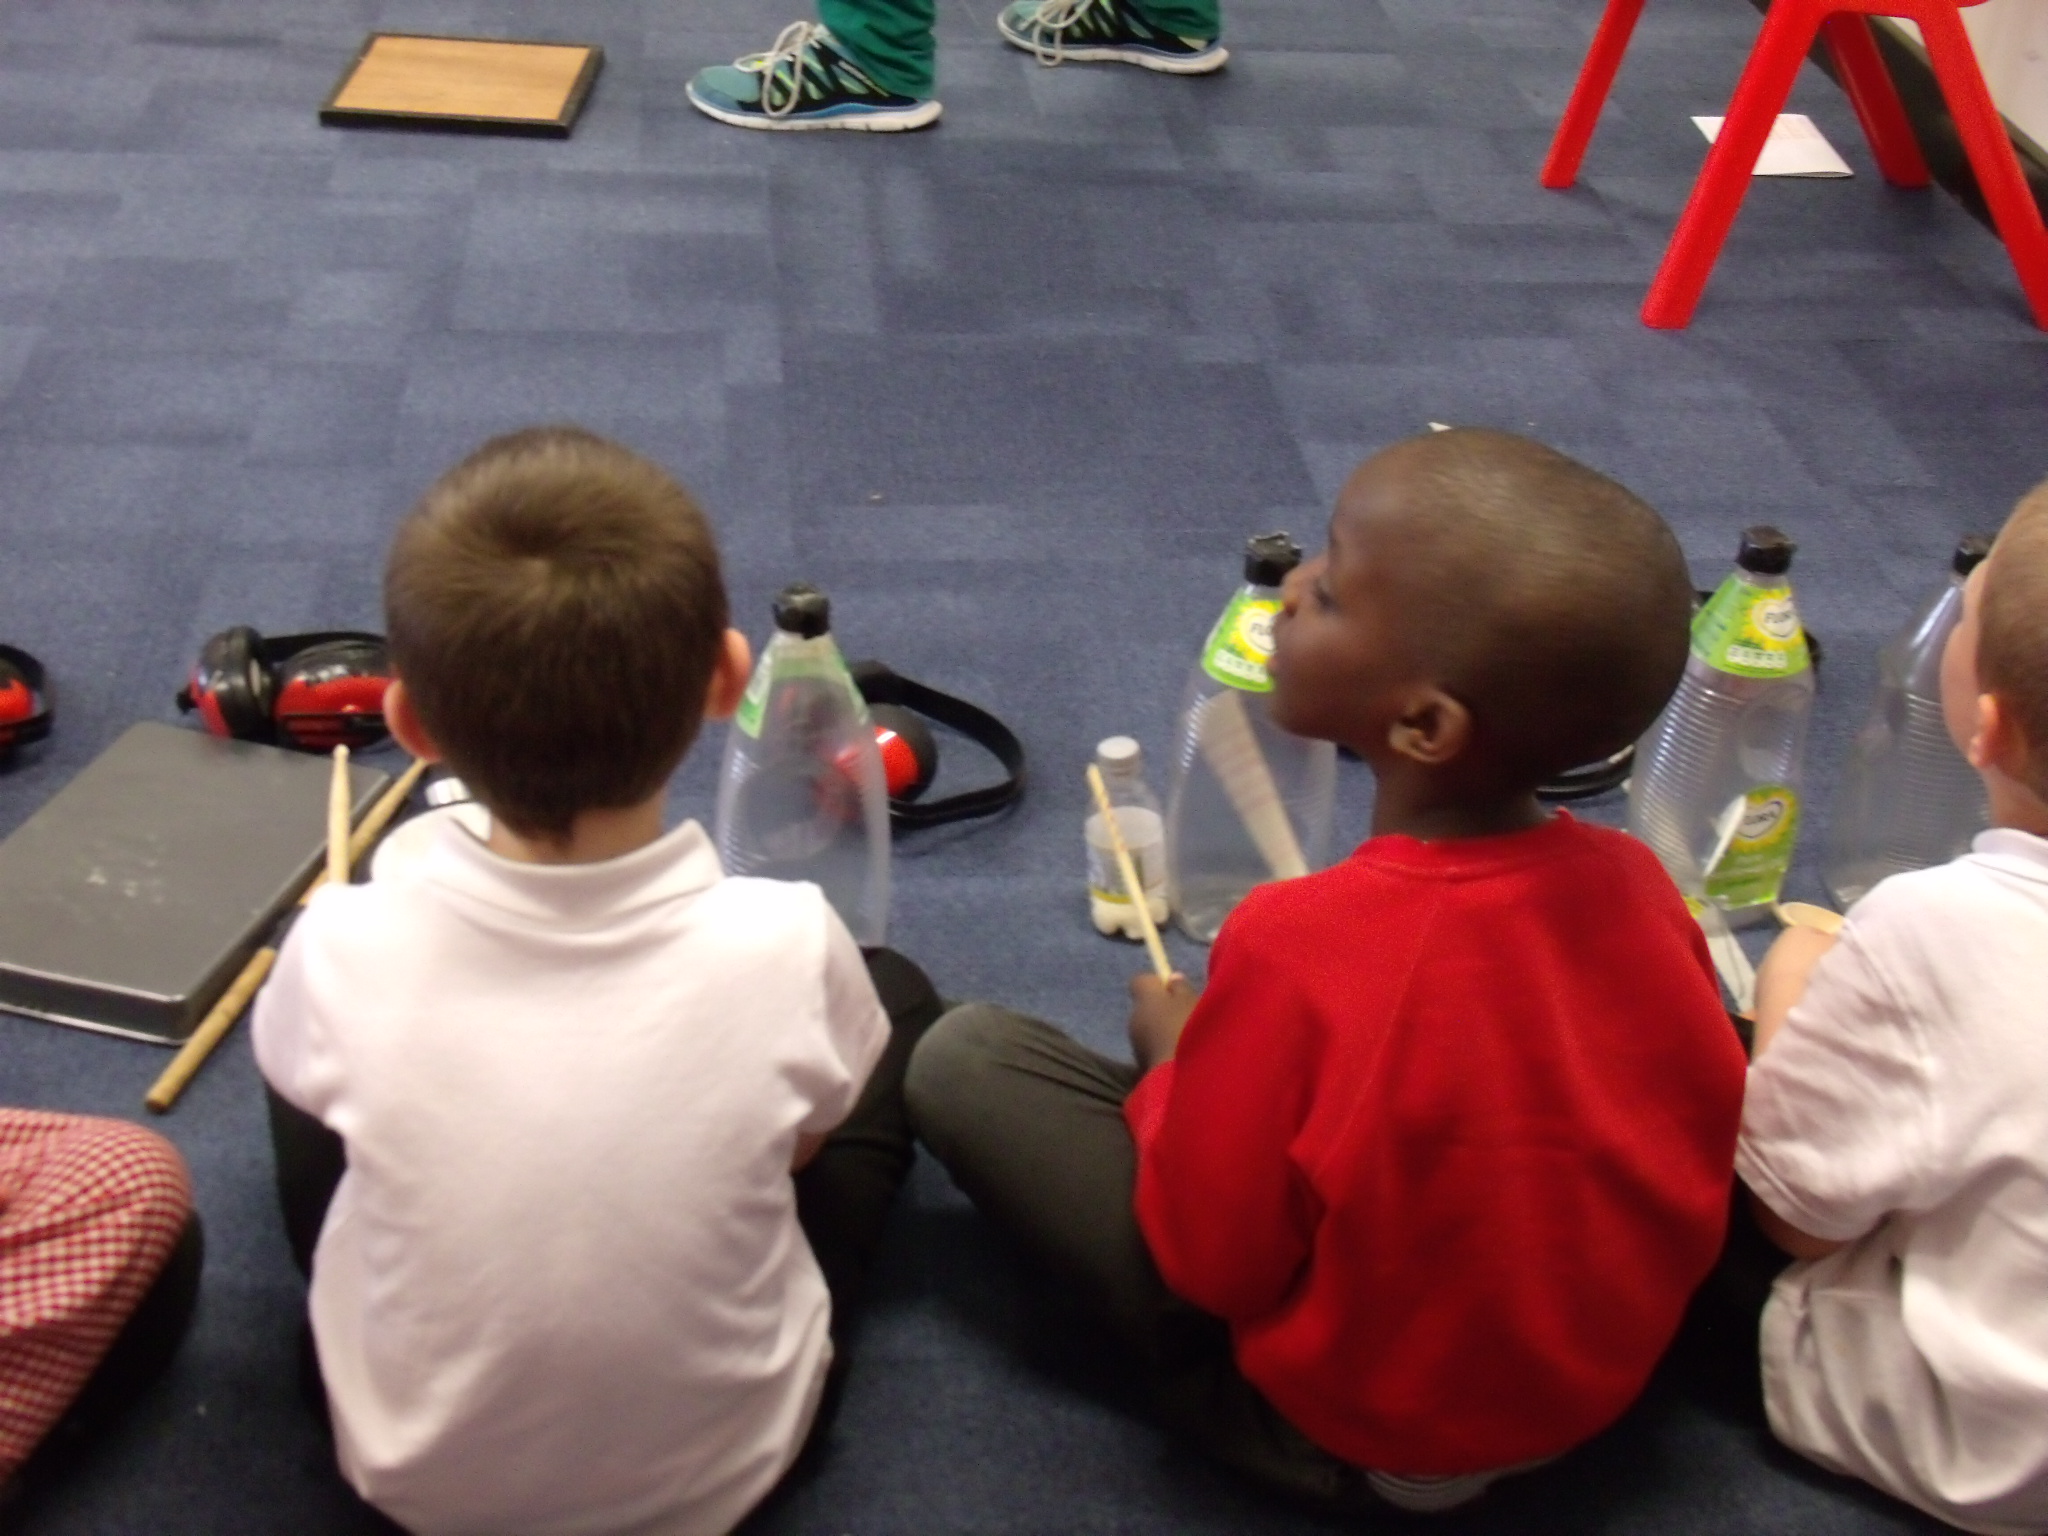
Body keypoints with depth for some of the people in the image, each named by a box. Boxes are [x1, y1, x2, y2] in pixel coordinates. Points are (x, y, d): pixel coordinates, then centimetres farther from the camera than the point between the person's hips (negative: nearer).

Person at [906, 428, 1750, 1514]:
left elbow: (1212, 1261, -21)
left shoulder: (1296, 946, -32)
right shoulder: (1640, 882, -16)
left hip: (1355, 1436, -5)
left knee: (961, 1057, -6)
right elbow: (1705, 1156, 1)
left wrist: (1173, 1065, -2)